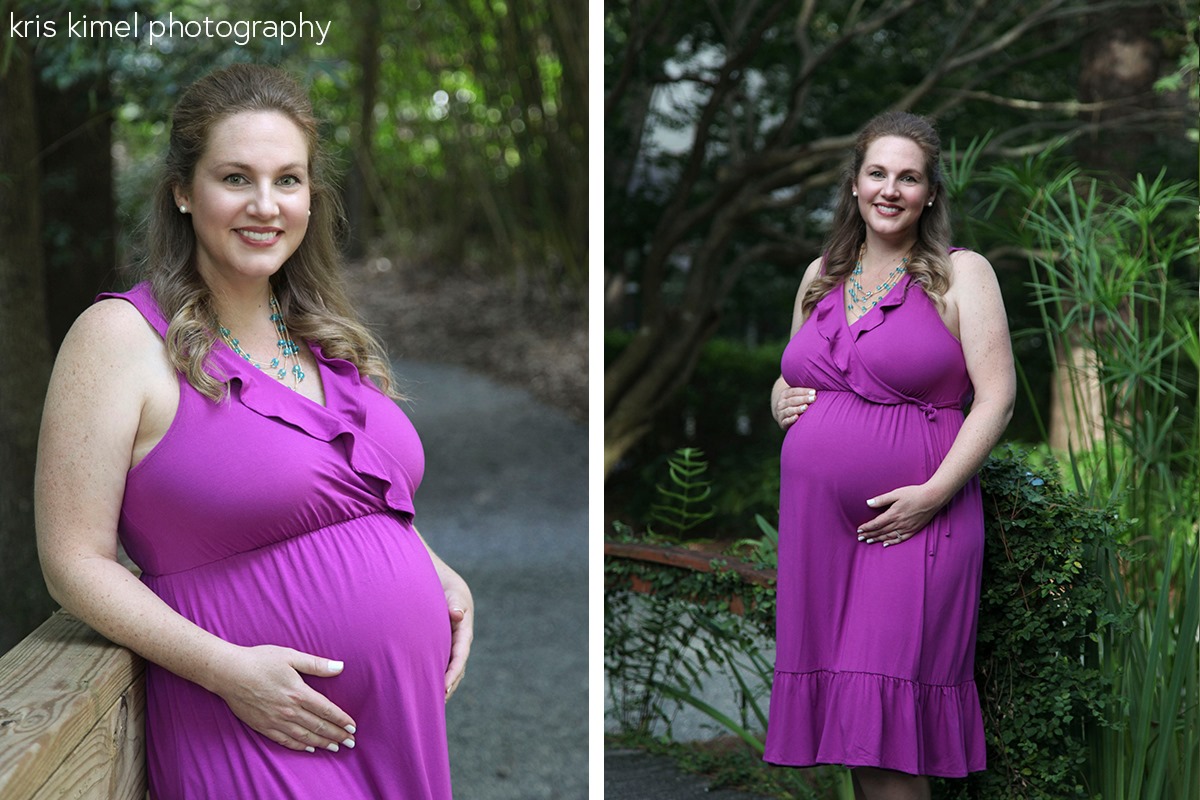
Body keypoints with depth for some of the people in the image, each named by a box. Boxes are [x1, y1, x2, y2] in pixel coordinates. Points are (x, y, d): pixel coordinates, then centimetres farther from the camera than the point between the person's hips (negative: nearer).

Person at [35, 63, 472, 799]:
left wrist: (438, 574, 5)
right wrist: (226, 669, -20)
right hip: (256, 739, -6)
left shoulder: (327, 335, 11)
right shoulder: (122, 337, -9)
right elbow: (75, 562, -11)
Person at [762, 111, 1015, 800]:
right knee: (851, 720, 5)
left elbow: (997, 398, -7)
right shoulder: (822, 276, 17)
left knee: (885, 731, -9)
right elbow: (788, 381, 29)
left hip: (913, 520, -5)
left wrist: (933, 495, -16)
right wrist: (782, 402, 5)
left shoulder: (961, 274, 0)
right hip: (818, 520, 5)